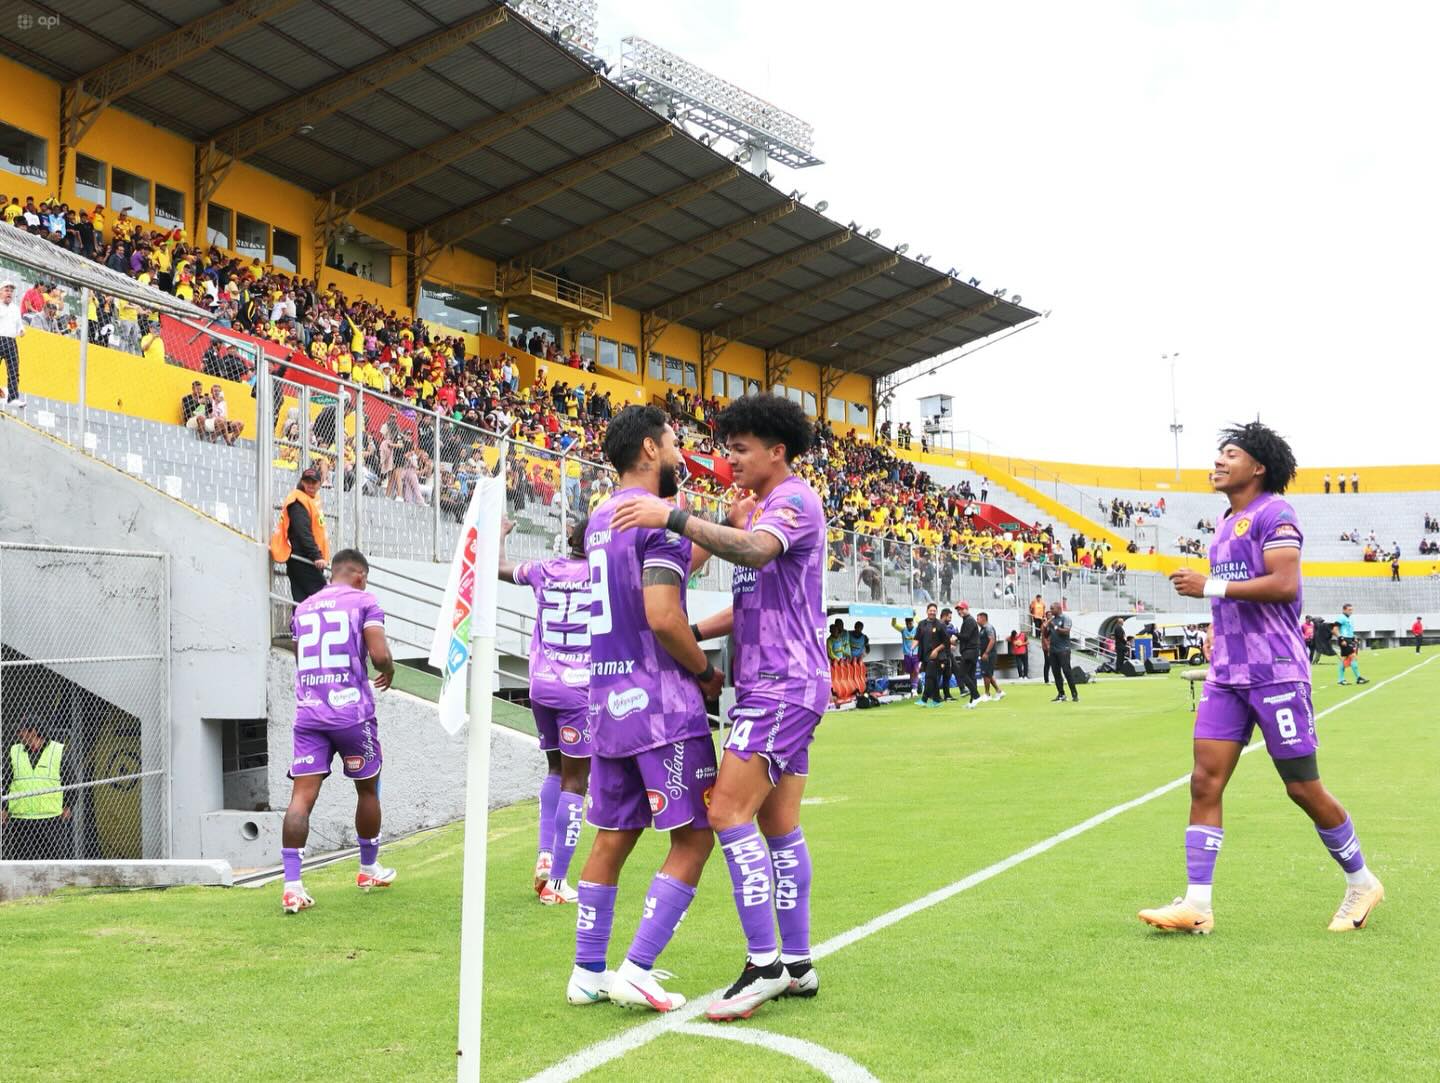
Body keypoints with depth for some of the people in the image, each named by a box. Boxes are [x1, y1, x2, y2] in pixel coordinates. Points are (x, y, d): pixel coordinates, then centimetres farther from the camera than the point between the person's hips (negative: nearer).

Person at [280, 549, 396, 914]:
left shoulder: (303, 608, 17)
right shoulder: (364, 601, 1)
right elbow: (380, 655, -11)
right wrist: (388, 671, 10)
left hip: (308, 714, 3)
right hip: (352, 711, -3)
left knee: (302, 796, -5)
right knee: (367, 789, 18)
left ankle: (292, 884, -18)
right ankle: (369, 869, 33)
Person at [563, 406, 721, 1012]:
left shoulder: (601, 520, 15)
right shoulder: (658, 516, -11)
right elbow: (663, 617, -20)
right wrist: (706, 672, -5)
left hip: (607, 704, 8)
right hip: (662, 703, -8)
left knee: (613, 838, 13)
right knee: (693, 837, 0)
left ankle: (587, 973, 16)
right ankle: (637, 971, -4)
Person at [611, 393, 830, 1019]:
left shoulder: (794, 499, -9)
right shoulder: (759, 510, 21)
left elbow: (756, 550, -32)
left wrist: (676, 518, -42)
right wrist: (691, 633, 11)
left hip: (784, 683, -10)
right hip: (767, 685, 10)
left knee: (728, 811, -15)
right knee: (778, 825, 10)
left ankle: (764, 963, -13)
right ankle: (796, 965, 14)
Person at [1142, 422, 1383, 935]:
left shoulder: (1273, 512, -9)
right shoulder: (1226, 524, 17)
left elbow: (1283, 584, -22)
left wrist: (1209, 587, -21)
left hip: (1275, 674, -8)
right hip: (1226, 676, 8)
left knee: (1303, 788, 1)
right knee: (1204, 782, -4)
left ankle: (1361, 883, 22)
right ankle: (1196, 905, -5)